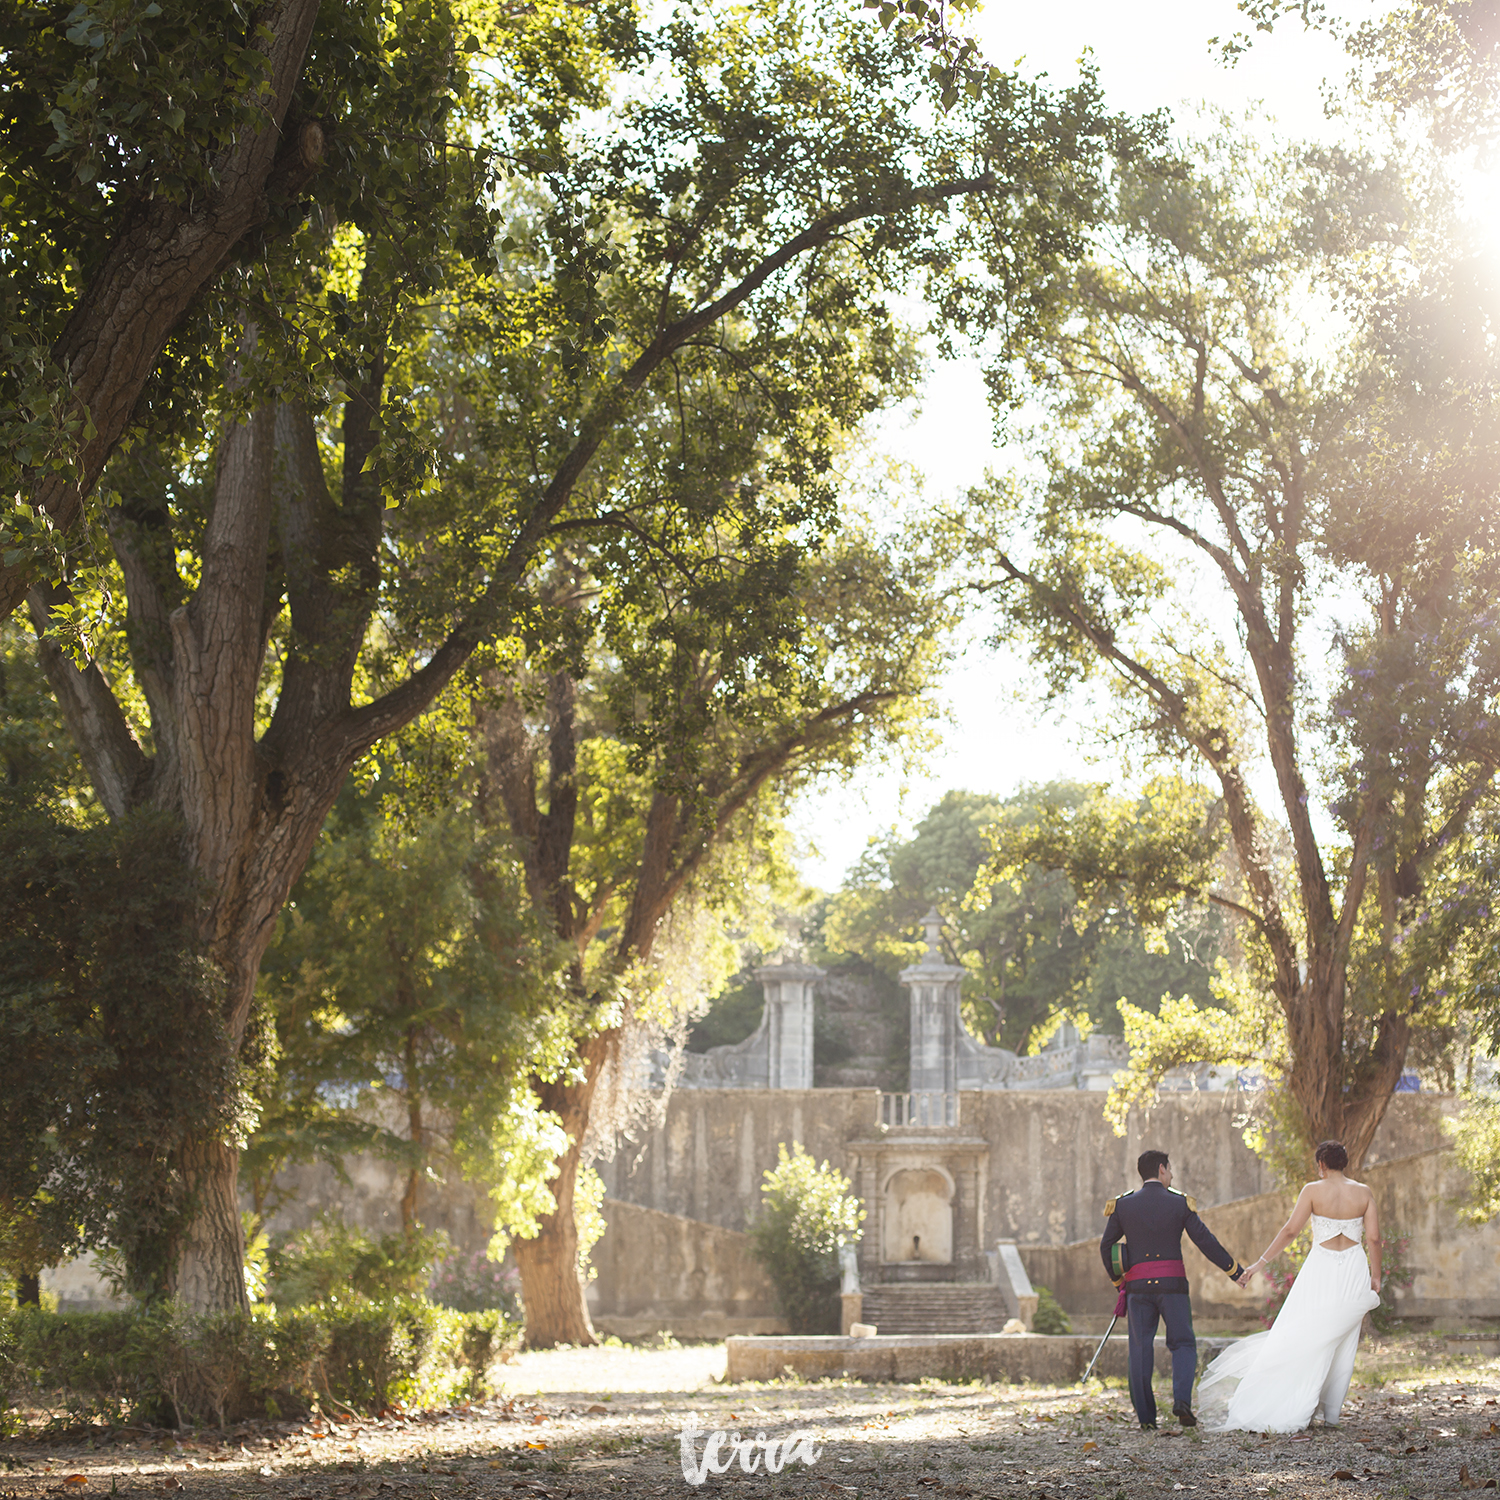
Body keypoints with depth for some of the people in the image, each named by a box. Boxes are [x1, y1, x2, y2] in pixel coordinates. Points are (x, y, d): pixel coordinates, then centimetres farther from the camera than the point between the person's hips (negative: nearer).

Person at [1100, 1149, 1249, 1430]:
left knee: (1140, 1349, 6)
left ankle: (1145, 1416, 4)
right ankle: (1182, 1399, -15)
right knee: (1183, 1344, 8)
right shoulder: (1179, 1203, 0)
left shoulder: (1123, 1205, 5)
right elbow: (1205, 1241, 0)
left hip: (1138, 1286, 1)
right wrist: (1235, 1270, 9)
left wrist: (1117, 1280, 24)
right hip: (1172, 1284, -1)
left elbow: (1106, 1246, 9)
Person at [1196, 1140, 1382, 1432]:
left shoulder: (1313, 1190, -5)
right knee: (1342, 1344, 9)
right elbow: (1374, 1238, -1)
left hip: (1320, 1270, -2)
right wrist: (1375, 1277, 9)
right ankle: (1330, 1412, 6)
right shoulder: (1364, 1193, 3)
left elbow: (1290, 1230, -8)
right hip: (1354, 1273, 2)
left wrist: (1260, 1263, -3)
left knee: (1296, 1338, 2)